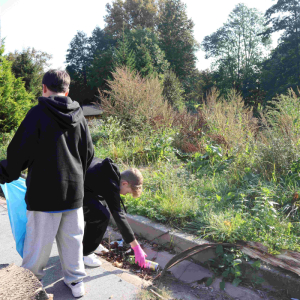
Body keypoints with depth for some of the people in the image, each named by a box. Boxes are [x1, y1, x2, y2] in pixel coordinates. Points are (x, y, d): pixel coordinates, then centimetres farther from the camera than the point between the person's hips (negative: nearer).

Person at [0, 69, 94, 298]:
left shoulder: (38, 113, -11)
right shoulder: (79, 115, 5)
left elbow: (20, 151, -9)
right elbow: (89, 153, 11)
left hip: (45, 190, -4)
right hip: (74, 191, 5)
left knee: (39, 240, 10)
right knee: (72, 238, 15)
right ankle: (76, 282, 27)